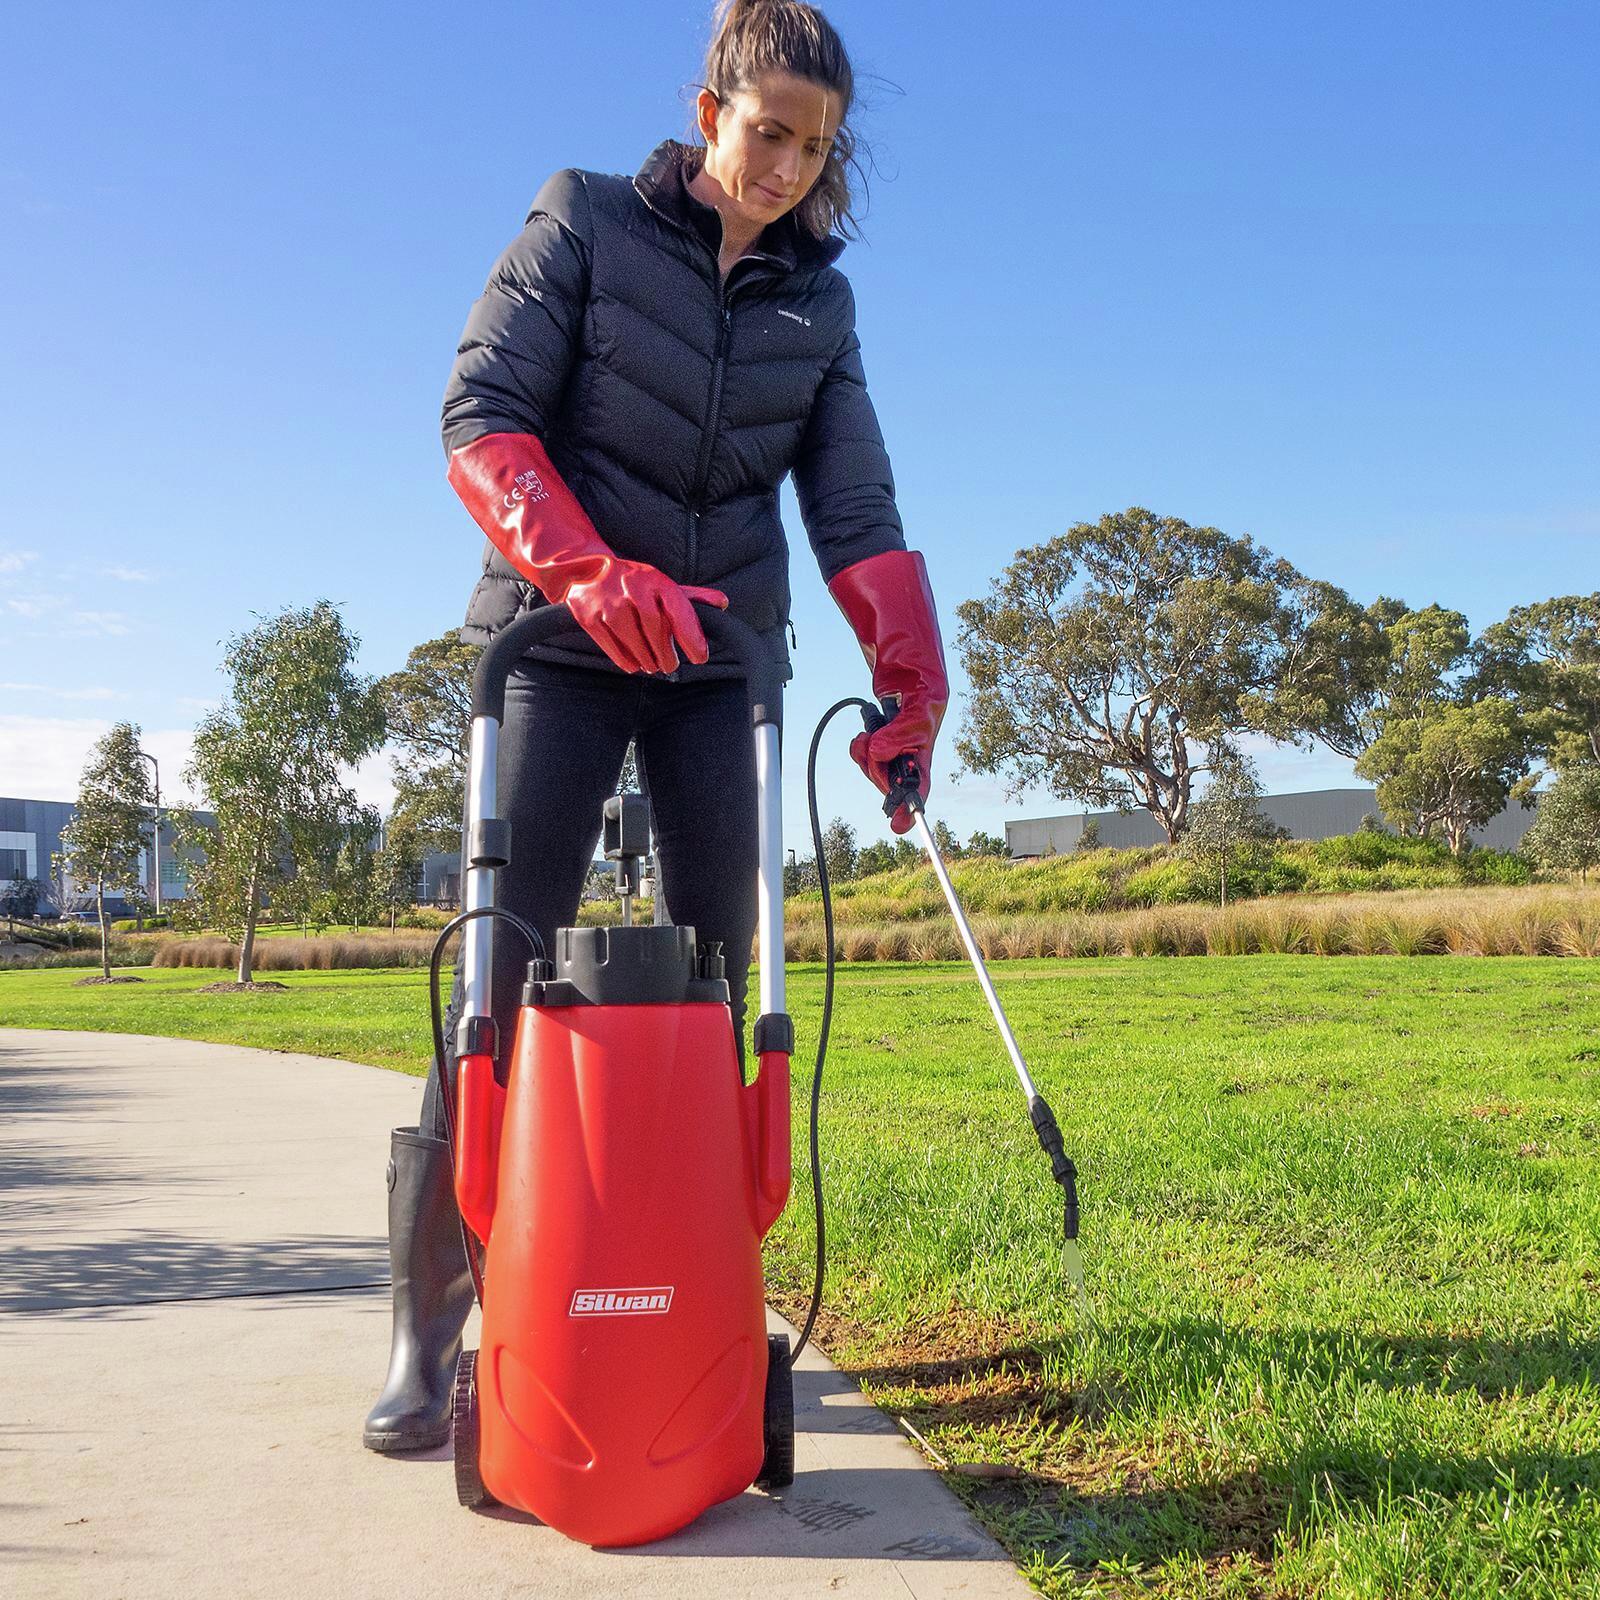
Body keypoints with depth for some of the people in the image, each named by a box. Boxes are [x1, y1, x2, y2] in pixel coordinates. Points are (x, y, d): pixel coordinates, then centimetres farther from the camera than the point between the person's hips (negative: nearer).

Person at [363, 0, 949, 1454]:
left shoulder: (820, 302, 11)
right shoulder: (585, 226, 2)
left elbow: (856, 509, 3)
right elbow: (481, 414, -8)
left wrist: (910, 676, -11)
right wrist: (586, 568, -25)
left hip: (720, 660, 4)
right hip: (566, 648, -3)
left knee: (720, 966, 1)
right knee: (512, 962, -8)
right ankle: (429, 1322, -1)